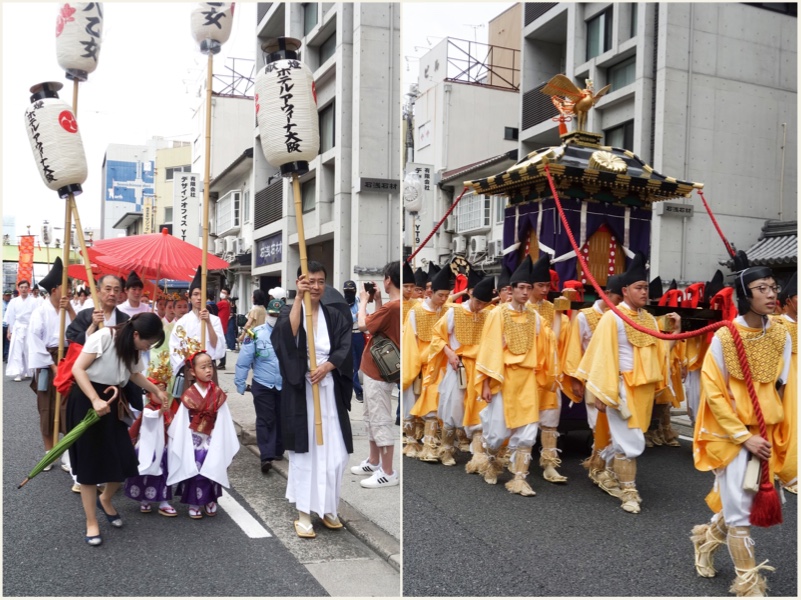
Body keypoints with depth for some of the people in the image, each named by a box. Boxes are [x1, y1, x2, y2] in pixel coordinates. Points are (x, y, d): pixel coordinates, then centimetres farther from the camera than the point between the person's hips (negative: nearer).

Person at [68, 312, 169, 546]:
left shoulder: (135, 348, 4)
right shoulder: (104, 336, -20)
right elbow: (78, 369, -21)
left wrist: (156, 390, 16)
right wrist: (95, 400, -27)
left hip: (112, 403, 7)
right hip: (87, 400, -6)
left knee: (124, 460, 2)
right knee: (90, 462, -1)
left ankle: (105, 500, 32)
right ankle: (91, 522, 13)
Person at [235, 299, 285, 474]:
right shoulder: (256, 334, -8)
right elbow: (243, 361, -4)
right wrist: (240, 383, -3)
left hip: (286, 386, 2)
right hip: (262, 386, -2)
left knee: (281, 419, 14)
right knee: (265, 420, -5)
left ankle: (278, 451, 30)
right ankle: (266, 456, -4)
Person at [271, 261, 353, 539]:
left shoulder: (335, 317, 10)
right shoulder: (290, 312, 1)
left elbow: (344, 347, -3)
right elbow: (288, 335, -22)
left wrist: (326, 366, -20)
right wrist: (299, 297, -24)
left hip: (329, 390, 3)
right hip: (300, 392, -3)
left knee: (333, 452, 3)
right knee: (304, 451, 0)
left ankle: (328, 508, 19)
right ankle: (303, 512, 8)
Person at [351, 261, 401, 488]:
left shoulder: (391, 306, -24)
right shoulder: (395, 306, 8)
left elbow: (363, 325, -18)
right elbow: (378, 321, 17)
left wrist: (364, 301, -3)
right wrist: (377, 300, 10)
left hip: (378, 371, -10)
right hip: (377, 369, 10)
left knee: (381, 421, -3)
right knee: (372, 418, 20)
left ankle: (388, 473, 5)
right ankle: (373, 462, 31)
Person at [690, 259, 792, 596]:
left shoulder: (782, 336, -1)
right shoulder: (724, 337, -15)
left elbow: (784, 389, 6)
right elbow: (713, 393, -12)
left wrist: (774, 437, 3)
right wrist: (744, 436, -14)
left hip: (764, 434, 5)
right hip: (731, 433, -5)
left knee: (749, 501, 15)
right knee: (739, 511, 0)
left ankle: (707, 537, 42)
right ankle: (749, 584, 15)